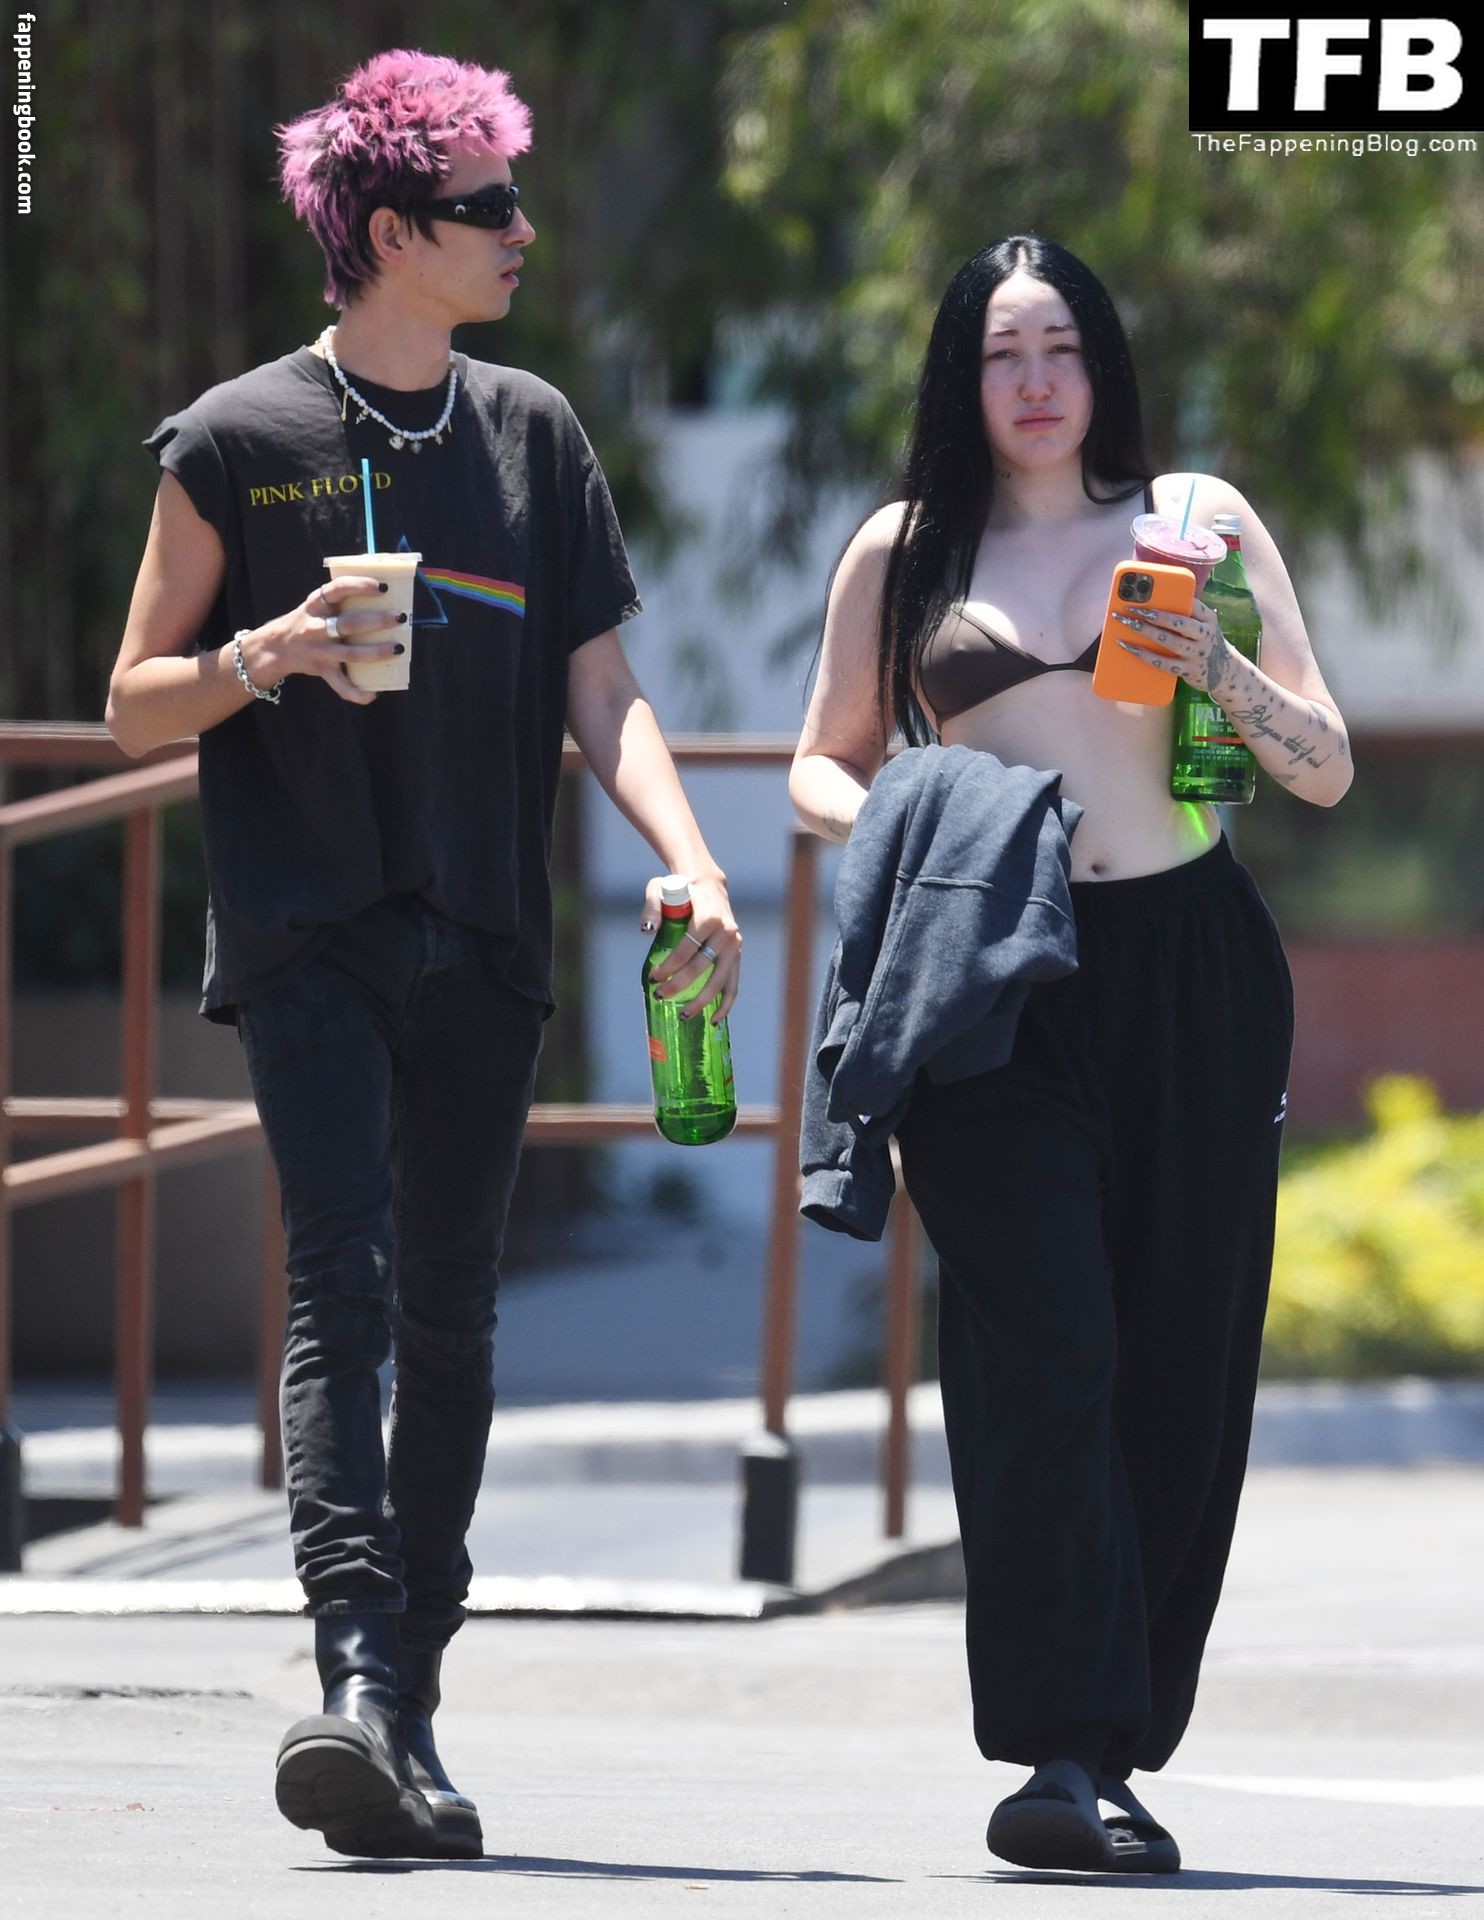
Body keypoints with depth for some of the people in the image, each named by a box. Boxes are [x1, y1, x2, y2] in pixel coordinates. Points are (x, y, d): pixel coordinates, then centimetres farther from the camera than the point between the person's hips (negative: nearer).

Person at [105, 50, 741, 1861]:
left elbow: (602, 691, 10)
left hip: (480, 945, 4)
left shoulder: (532, 433, 14)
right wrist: (269, 656, -14)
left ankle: (408, 1713, 12)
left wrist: (688, 861, -7)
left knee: (448, 1318, 6)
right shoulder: (239, 440, 2)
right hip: (306, 935, -4)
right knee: (345, 1285, -18)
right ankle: (357, 1673, -30)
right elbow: (135, 704, 6)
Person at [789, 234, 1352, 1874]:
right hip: (990, 984, -1)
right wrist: (884, 828, -3)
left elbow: (1327, 770, 11)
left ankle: (1123, 1752, 10)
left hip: (1190, 976, 2)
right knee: (1044, 1347, -16)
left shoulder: (1196, 521, 11)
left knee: (1182, 1362, 0)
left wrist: (1223, 673, -8)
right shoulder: (901, 557, 12)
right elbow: (822, 765, 19)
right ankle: (1066, 1754, -22)